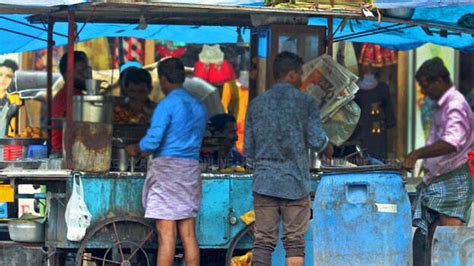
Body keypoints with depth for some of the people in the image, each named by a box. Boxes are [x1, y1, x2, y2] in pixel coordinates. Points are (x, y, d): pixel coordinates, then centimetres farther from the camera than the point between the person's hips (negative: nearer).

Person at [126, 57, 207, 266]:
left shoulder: (167, 104, -9)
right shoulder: (199, 106, 14)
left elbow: (152, 140, -17)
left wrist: (135, 150, 5)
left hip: (166, 167, -7)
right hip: (191, 169, 7)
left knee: (166, 233, -7)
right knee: (188, 234, 7)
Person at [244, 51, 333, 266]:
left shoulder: (256, 104, 8)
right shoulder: (305, 102, -2)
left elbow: (248, 149, 10)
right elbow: (317, 140, -7)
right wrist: (328, 149, 15)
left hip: (264, 181, 3)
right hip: (295, 182, -3)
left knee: (263, 240, 2)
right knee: (294, 241, 2)